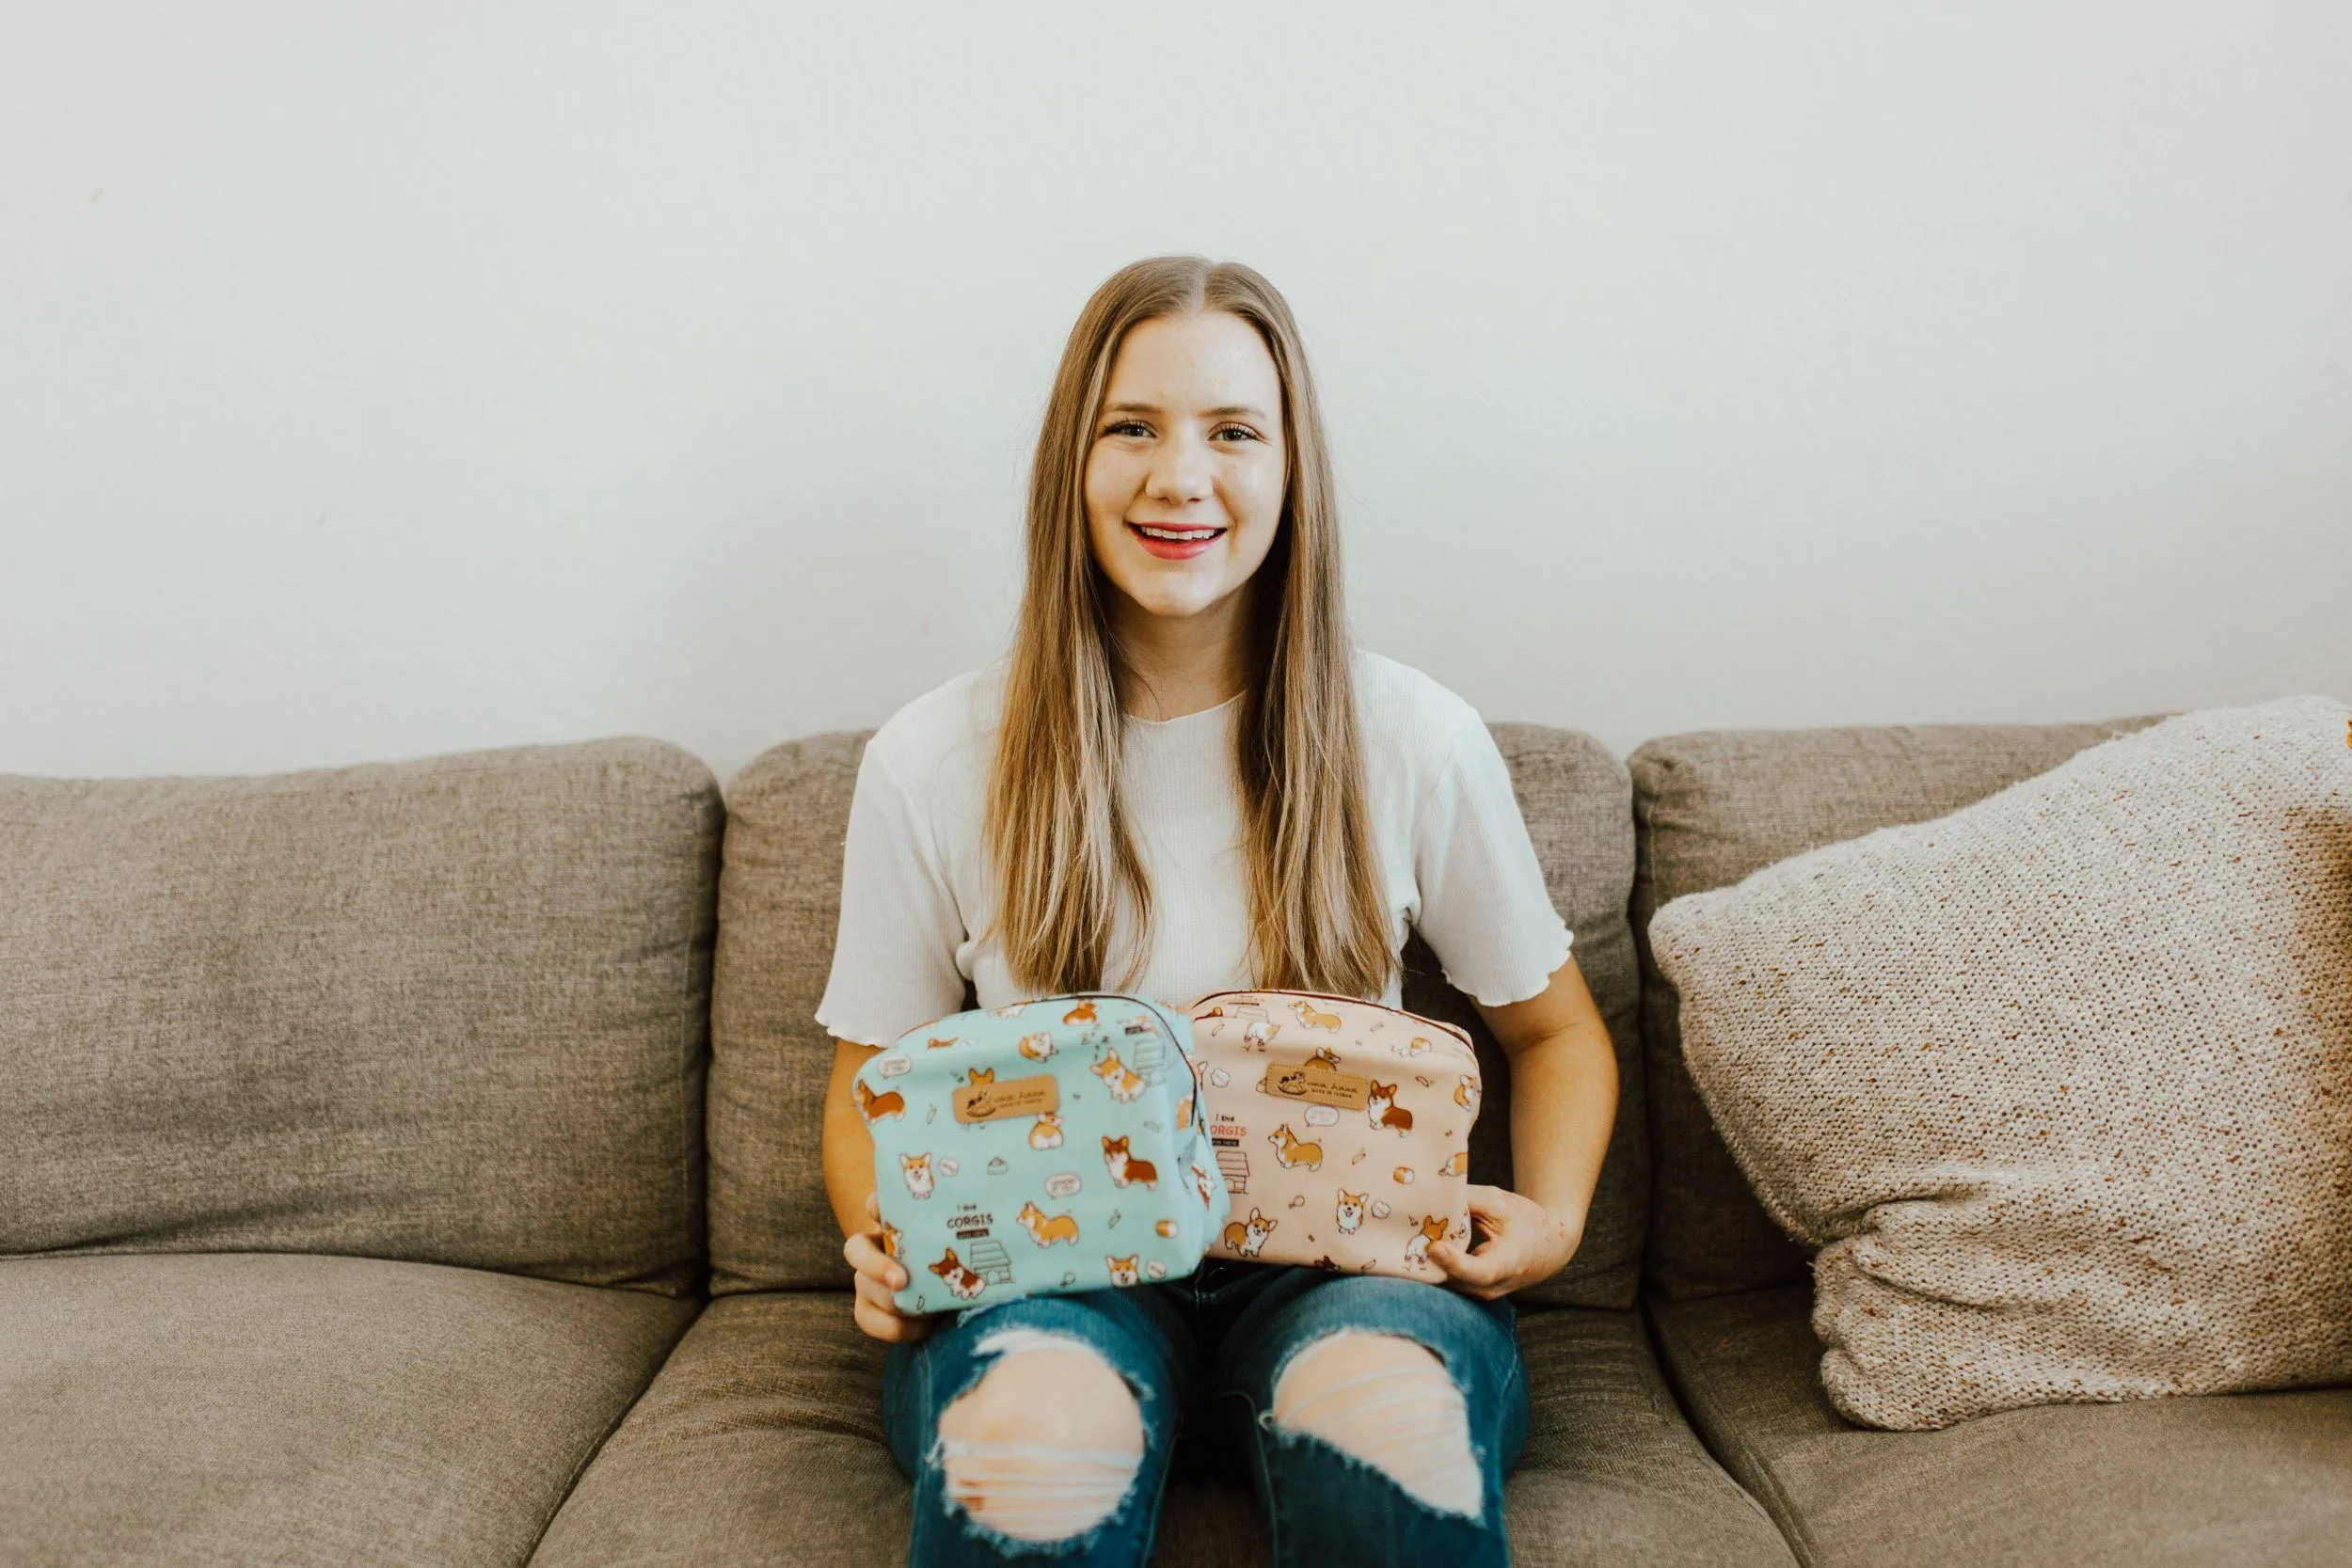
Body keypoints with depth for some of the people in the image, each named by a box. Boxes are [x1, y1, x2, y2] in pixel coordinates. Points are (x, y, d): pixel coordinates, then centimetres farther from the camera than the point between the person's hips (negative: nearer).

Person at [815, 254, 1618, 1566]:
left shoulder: (1415, 742, 0)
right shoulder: (935, 765, 0)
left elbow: (1557, 1032, 13)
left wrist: (1552, 1219, -5)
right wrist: (885, 1247, -11)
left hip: (1343, 1270, 1)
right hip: (1047, 1277, 0)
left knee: (1387, 1405, -34)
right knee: (1038, 1419, -35)